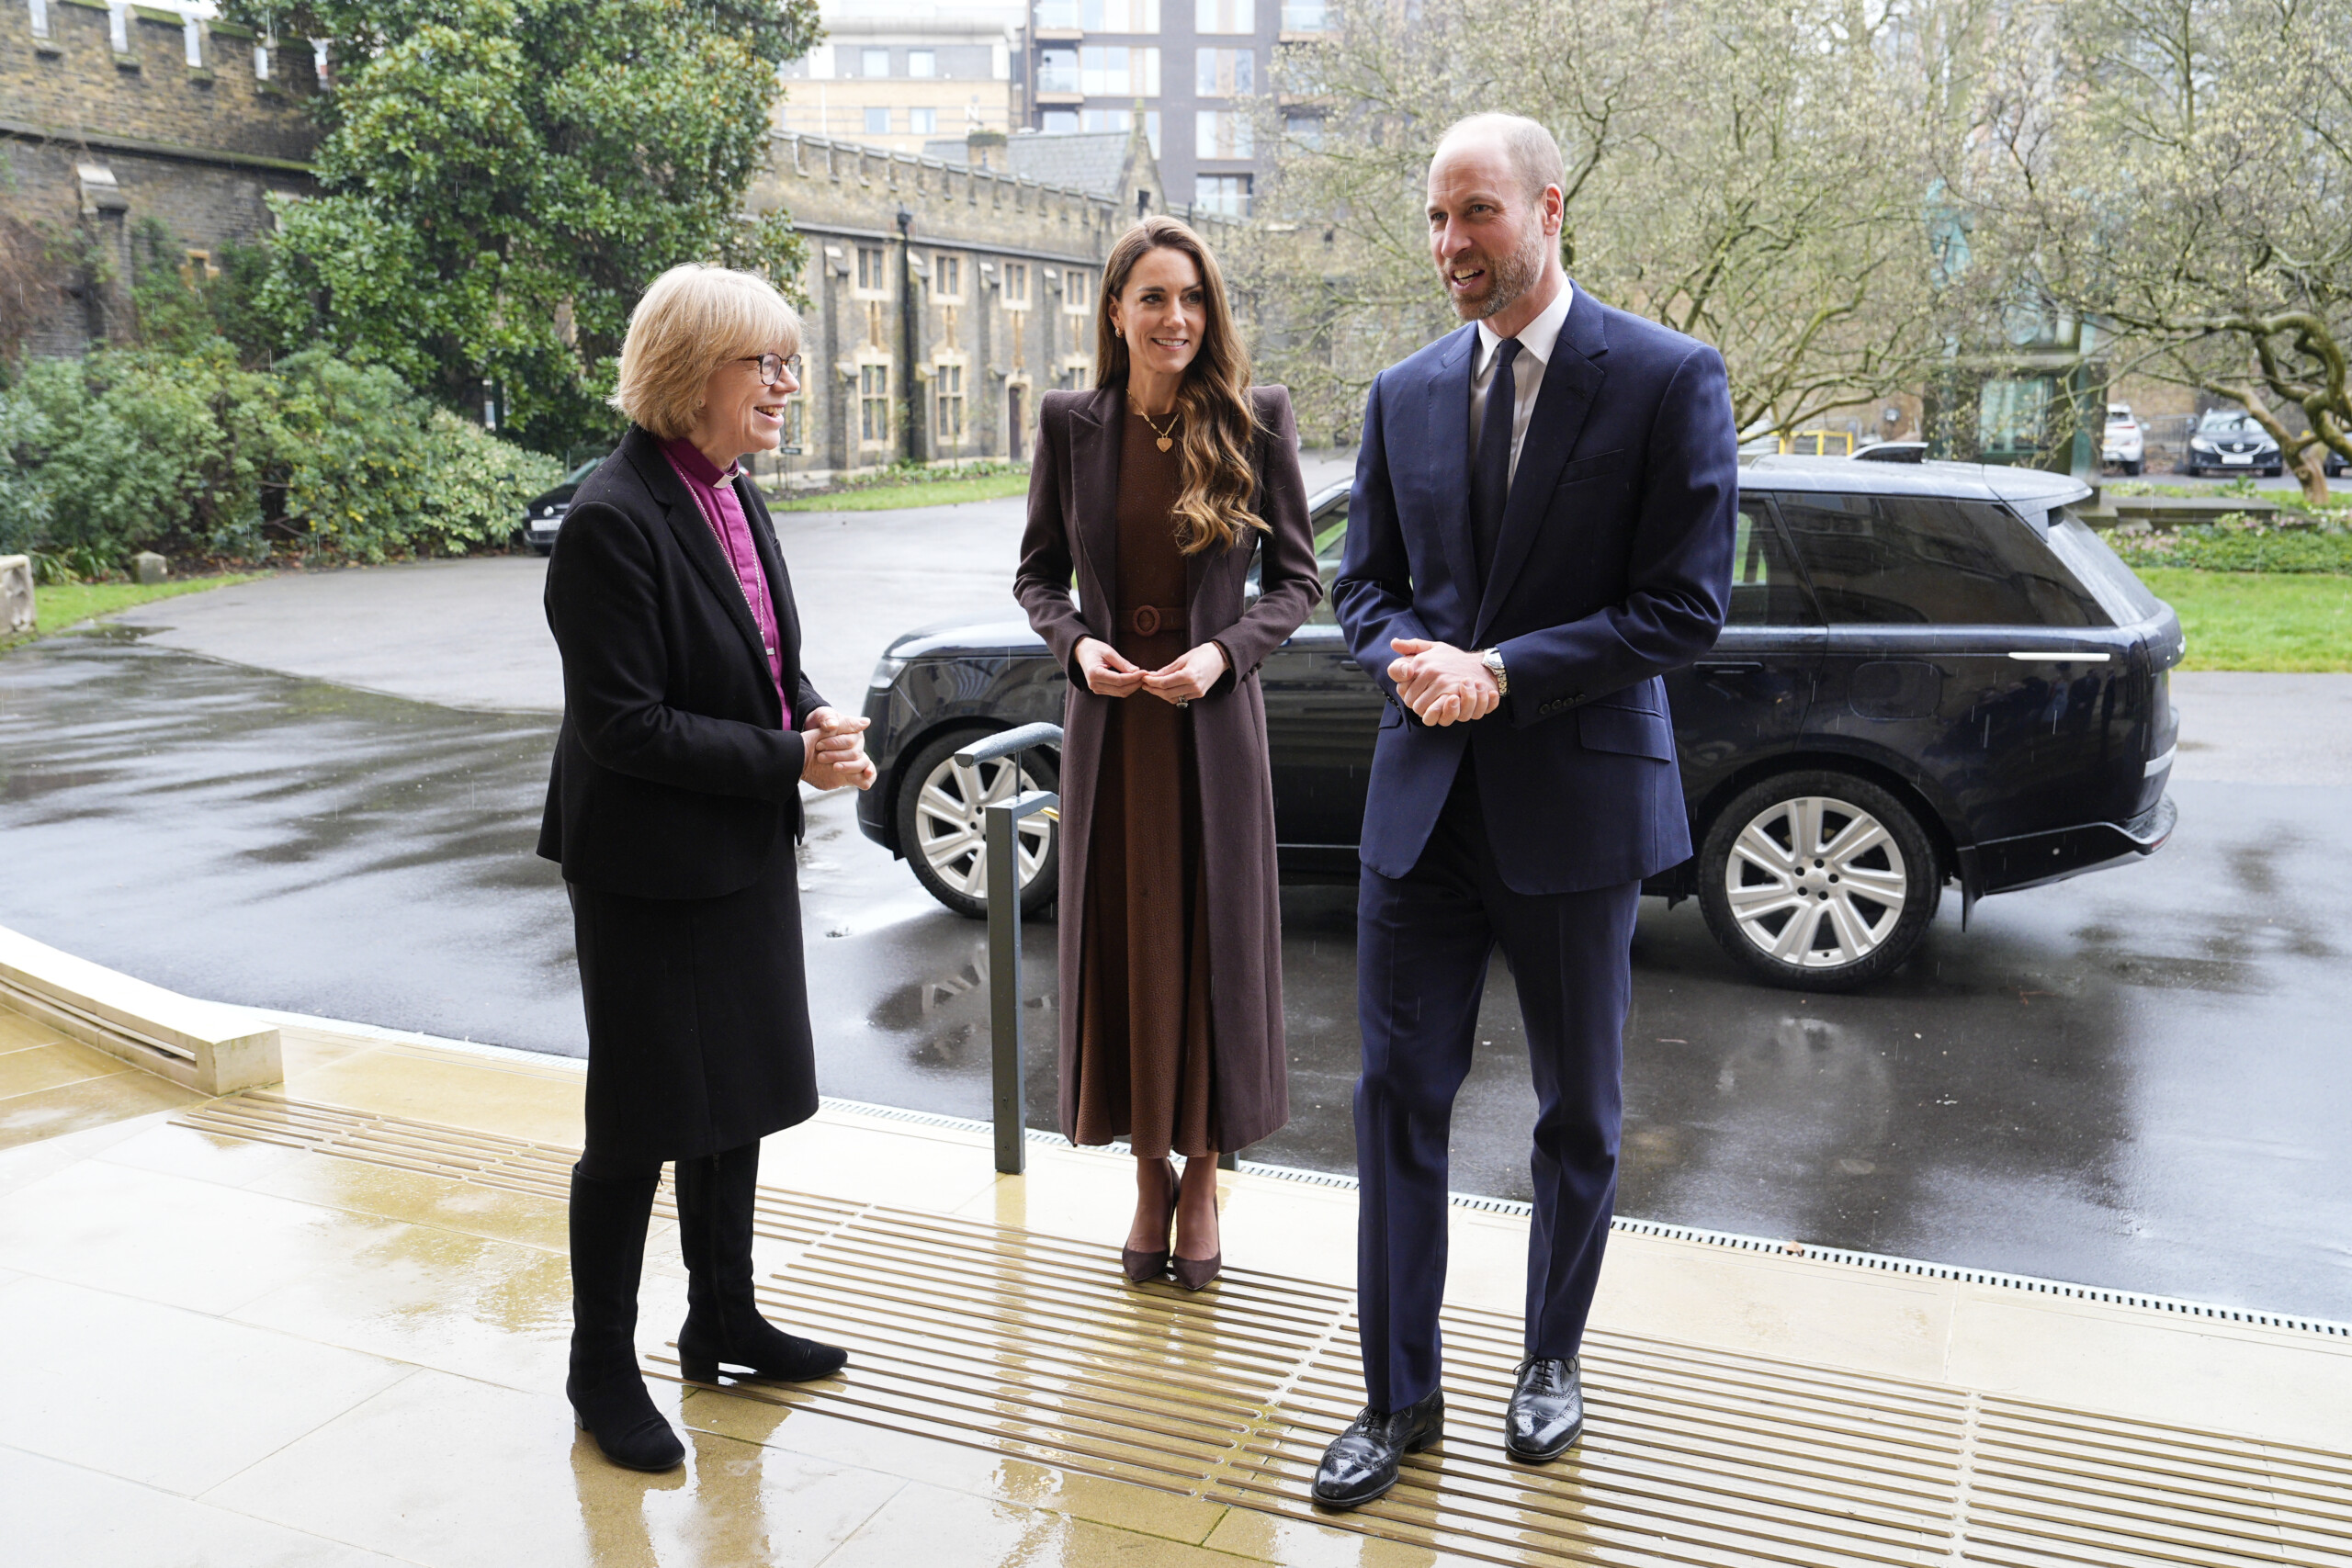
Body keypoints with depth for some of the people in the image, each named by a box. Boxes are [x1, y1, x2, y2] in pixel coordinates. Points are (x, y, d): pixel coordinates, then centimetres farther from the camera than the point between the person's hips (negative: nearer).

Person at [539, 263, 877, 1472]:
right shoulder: (613, 519, -20)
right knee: (638, 1122, 5)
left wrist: (820, 722, -7)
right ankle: (602, 1366, 24)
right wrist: (791, 759, -20)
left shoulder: (732, 497, 6)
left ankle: (723, 1321, 36)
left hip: (746, 855, 8)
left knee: (736, 1098, 18)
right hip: (651, 871, -8)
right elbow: (623, 723, -23)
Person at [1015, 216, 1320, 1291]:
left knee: (1213, 945, 6)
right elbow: (1038, 572, 8)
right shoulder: (1071, 424, 1)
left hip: (1213, 723, -1)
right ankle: (1150, 1175, 26)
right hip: (1109, 721, 2)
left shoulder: (1255, 421, -3)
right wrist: (1077, 643, -12)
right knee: (1122, 944, 8)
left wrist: (1223, 651, -16)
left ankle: (1203, 1178, 25)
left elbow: (1297, 577, 0)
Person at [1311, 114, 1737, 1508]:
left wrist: (1502, 673, -18)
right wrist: (1412, 659, -10)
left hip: (1577, 801, -3)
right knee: (1399, 1102, 5)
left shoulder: (1669, 380, -7)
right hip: (1424, 800, 3)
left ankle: (1554, 1357, 35)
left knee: (1580, 1114, 13)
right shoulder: (1404, 395, 8)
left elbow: (1687, 606, -11)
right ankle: (1402, 1396, 20)